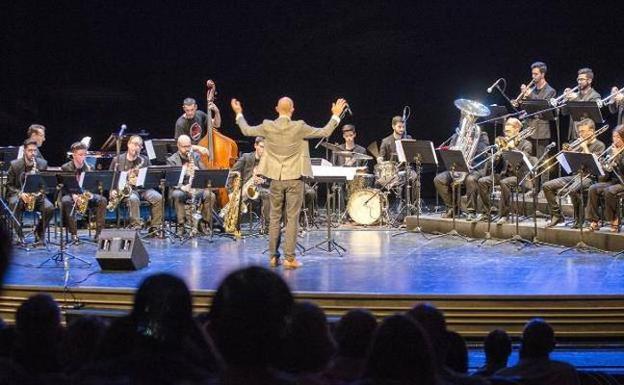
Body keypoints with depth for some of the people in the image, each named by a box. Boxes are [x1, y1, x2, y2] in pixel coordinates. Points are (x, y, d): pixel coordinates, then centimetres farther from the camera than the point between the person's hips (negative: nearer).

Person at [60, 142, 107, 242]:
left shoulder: (89, 168, 7)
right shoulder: (65, 168, -2)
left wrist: (90, 194, -20)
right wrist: (73, 195, -27)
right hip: (70, 195, -3)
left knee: (102, 200, -26)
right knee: (66, 201, -38)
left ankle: (99, 232, -25)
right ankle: (74, 234, -34)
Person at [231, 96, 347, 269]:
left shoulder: (268, 127, -6)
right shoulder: (299, 128, -13)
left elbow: (246, 130, 9)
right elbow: (325, 132, -7)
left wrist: (239, 114, 24)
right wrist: (336, 115, 5)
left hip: (275, 178, 3)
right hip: (294, 178, -2)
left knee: (274, 218, 11)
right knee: (292, 218, 0)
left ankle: (273, 256, 14)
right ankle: (290, 258, -1)